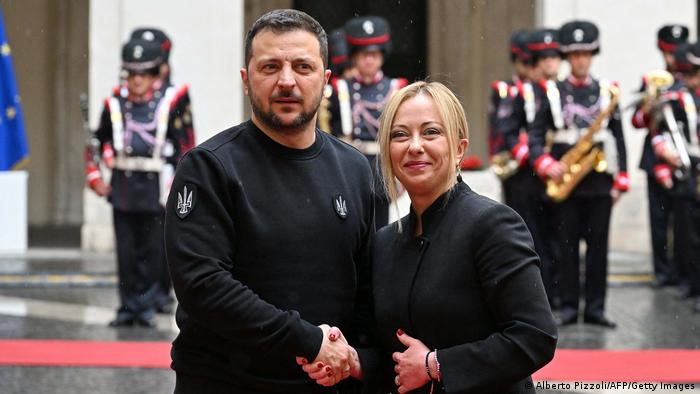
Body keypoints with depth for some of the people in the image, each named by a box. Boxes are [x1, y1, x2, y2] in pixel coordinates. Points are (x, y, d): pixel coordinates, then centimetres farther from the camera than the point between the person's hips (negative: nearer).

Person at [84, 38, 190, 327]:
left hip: (154, 191, -1)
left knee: (152, 253, 2)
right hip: (122, 191, 1)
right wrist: (95, 178, 7)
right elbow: (96, 143, 14)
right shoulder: (114, 106, 4)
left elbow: (183, 148, 7)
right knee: (125, 254, 5)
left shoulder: (167, 106, 1)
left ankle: (146, 306, 11)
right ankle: (127, 307, 12)